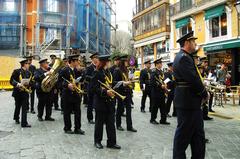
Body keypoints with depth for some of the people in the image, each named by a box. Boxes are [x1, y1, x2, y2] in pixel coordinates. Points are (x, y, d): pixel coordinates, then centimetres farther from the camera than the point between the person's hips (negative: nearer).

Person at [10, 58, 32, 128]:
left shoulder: (29, 73, 6)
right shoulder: (16, 71, -7)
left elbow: (30, 82, 9)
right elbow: (11, 81, -9)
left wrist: (29, 84, -13)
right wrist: (17, 84, -26)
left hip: (25, 92, 2)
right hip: (18, 92, -2)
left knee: (25, 108, -3)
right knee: (18, 106, 15)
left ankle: (24, 123, 1)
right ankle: (16, 118, 39)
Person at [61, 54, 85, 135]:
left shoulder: (77, 70, 12)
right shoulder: (65, 70, -8)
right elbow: (60, 81, -13)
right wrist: (67, 85, -27)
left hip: (76, 94, 6)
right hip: (68, 94, -5)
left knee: (78, 111, 6)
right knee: (67, 112, 5)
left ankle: (77, 128, 14)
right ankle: (67, 128, 17)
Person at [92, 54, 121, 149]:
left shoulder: (109, 72, 12)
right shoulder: (97, 73, -10)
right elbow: (95, 88, -15)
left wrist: (112, 91, 5)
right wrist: (106, 92, -24)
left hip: (110, 100, 7)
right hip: (101, 101, -7)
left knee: (111, 122, 7)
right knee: (100, 122, 6)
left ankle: (111, 142, 14)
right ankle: (97, 141, 22)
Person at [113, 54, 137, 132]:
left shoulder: (126, 70, 13)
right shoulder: (117, 70, -9)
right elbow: (115, 82, -14)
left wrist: (130, 81, 5)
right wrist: (124, 83, -22)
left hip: (128, 91, 7)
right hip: (121, 92, -6)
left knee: (128, 108, 3)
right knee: (120, 108, 5)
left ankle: (129, 126, 7)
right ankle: (118, 125, 20)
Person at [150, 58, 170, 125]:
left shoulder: (161, 71, 14)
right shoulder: (154, 71, -12)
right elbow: (152, 82, -19)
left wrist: (164, 86, 5)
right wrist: (160, 86, -19)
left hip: (162, 92, 8)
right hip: (156, 92, -8)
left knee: (163, 106, 8)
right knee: (155, 106, 2)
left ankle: (163, 120, 15)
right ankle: (152, 119, 15)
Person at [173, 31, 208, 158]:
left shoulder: (185, 57, 15)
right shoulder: (183, 58, -17)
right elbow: (193, 80, -23)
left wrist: (202, 94, 3)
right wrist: (205, 94, -8)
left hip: (192, 102, 10)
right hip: (187, 102, -10)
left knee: (198, 136, 17)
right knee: (184, 134, 3)